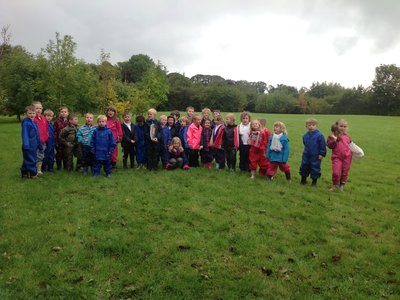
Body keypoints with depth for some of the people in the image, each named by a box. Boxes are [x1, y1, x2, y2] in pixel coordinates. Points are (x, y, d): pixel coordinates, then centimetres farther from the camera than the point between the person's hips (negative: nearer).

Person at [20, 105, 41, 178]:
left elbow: (37, 134, 17)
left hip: (34, 145, 8)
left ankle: (24, 172, 26)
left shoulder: (34, 122, 11)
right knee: (30, 159, -1)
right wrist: (26, 144, -24)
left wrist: (39, 144, 19)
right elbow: (24, 134, -18)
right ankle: (33, 173, 7)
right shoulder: (25, 122, -13)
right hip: (29, 145, -8)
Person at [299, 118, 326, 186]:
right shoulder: (305, 135, 1)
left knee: (315, 168, 5)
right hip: (306, 155, 5)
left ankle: (314, 181, 20)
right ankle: (303, 180, 30)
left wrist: (322, 154, -12)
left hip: (315, 156, -5)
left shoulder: (319, 135, -14)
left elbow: (323, 145, -11)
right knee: (304, 167, 12)